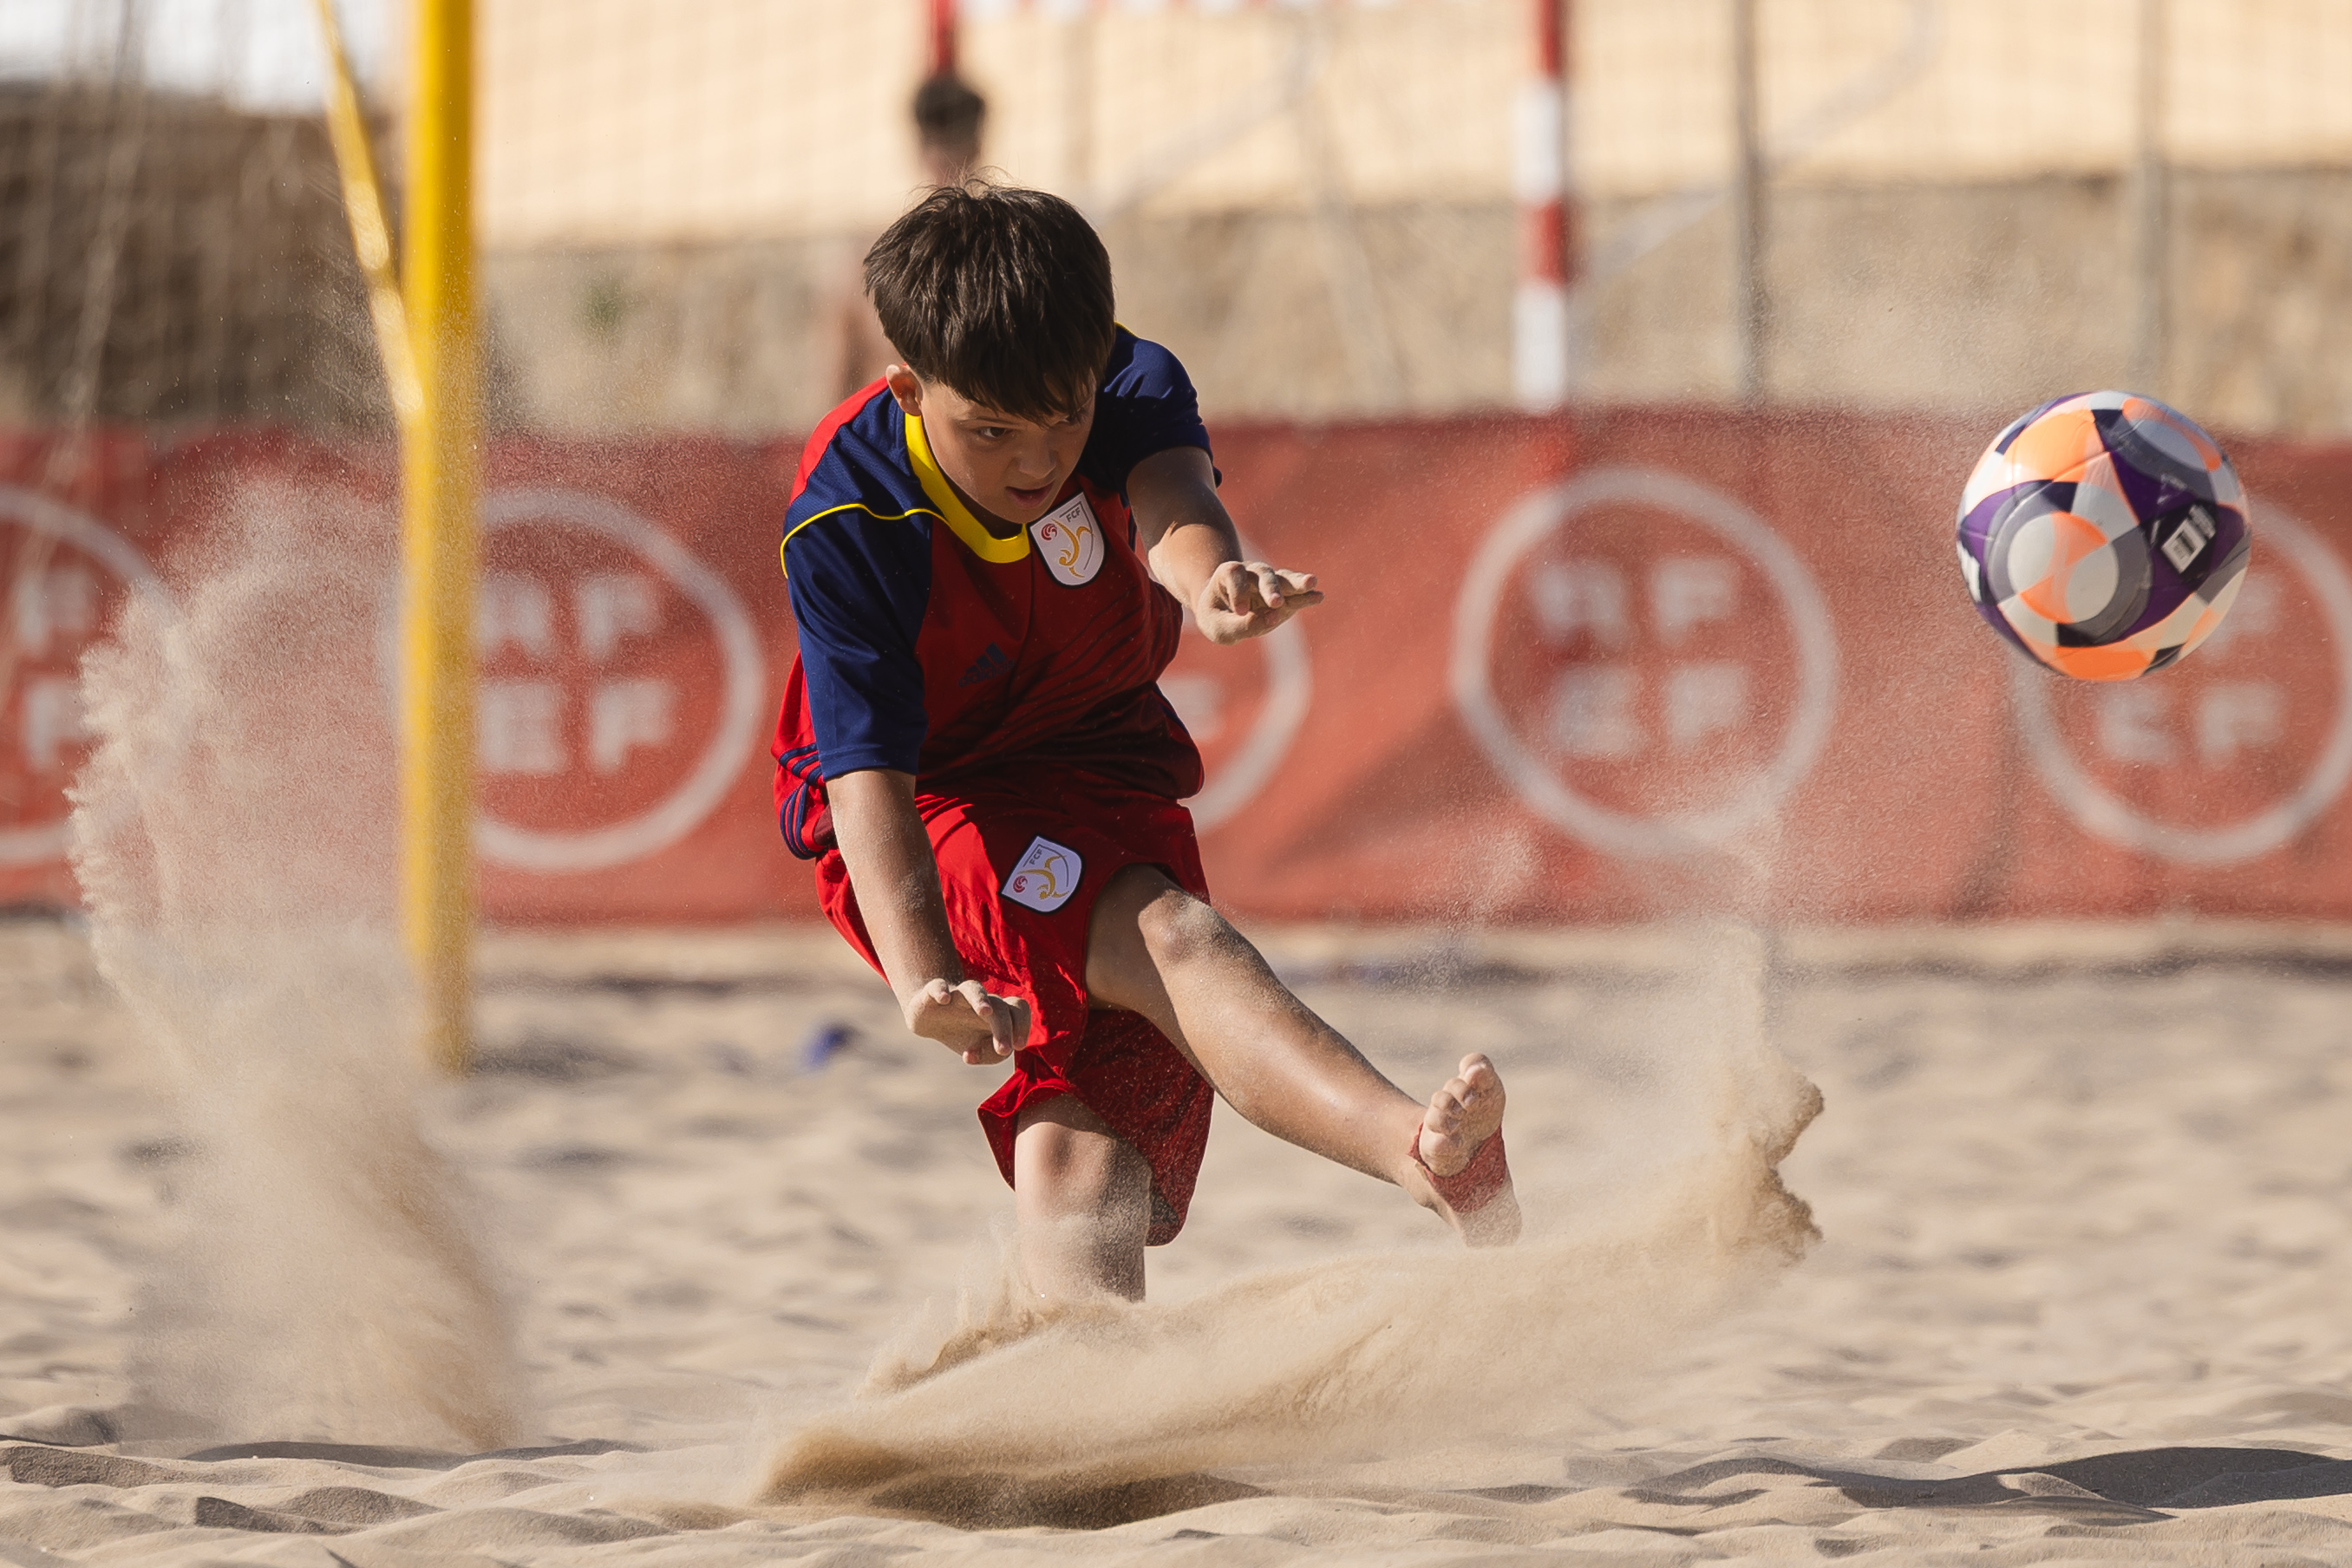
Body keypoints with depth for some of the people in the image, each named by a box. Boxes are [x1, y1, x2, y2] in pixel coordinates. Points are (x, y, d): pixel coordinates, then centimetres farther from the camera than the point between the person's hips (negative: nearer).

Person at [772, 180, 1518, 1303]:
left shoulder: (1128, 389, -17)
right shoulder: (847, 525, -25)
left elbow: (1169, 493, -41)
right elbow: (867, 777, -33)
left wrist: (1209, 580, -67)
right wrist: (923, 978, -50)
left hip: (1099, 777, 5)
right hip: (927, 823, -5)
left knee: (1079, 1149, -14)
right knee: (1171, 940, -32)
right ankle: (1429, 1156, -51)